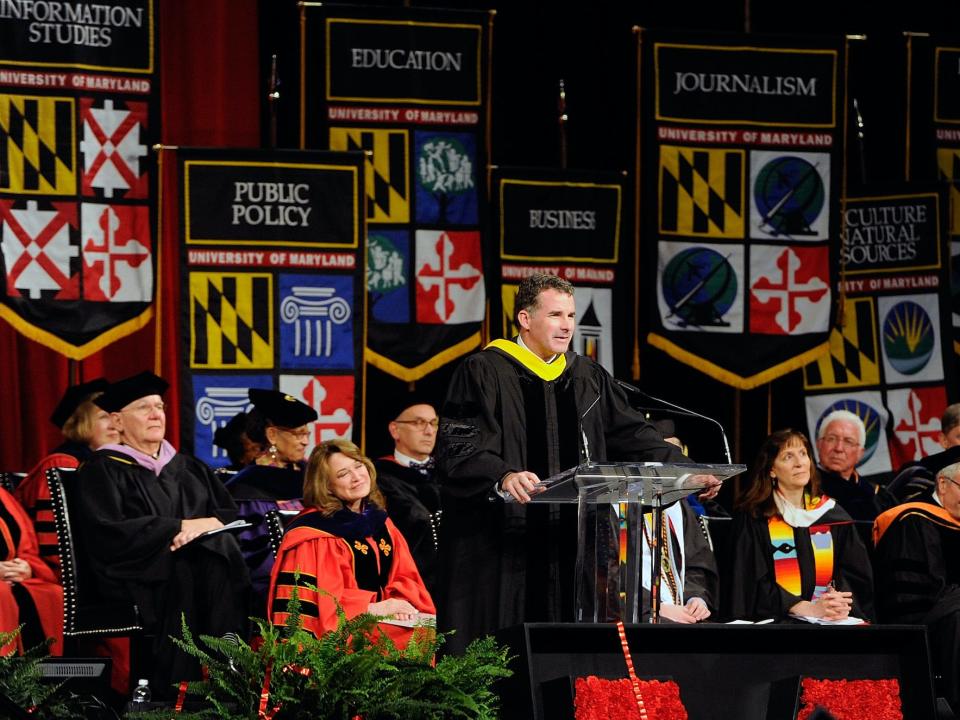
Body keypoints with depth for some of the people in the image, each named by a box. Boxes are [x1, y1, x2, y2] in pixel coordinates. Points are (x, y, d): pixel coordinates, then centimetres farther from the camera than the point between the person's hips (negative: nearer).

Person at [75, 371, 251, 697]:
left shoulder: (188, 468, 25)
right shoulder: (103, 470, 7)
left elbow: (232, 514, 17)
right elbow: (108, 534, -8)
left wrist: (207, 523, -8)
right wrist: (179, 527, -11)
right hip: (136, 571, -4)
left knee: (219, 560, -31)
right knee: (185, 567, -36)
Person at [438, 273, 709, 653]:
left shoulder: (588, 378, 16)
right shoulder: (484, 373, -3)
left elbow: (633, 436, 14)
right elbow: (459, 450, -13)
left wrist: (683, 468, -2)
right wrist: (503, 477, -32)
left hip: (573, 546, 5)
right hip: (503, 546, -5)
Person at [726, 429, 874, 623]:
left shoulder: (833, 515, 13)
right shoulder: (752, 518, 2)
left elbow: (854, 572, 8)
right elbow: (752, 582, -6)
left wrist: (840, 605, -13)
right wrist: (807, 608, -16)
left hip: (827, 621, 3)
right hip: (775, 621, -3)